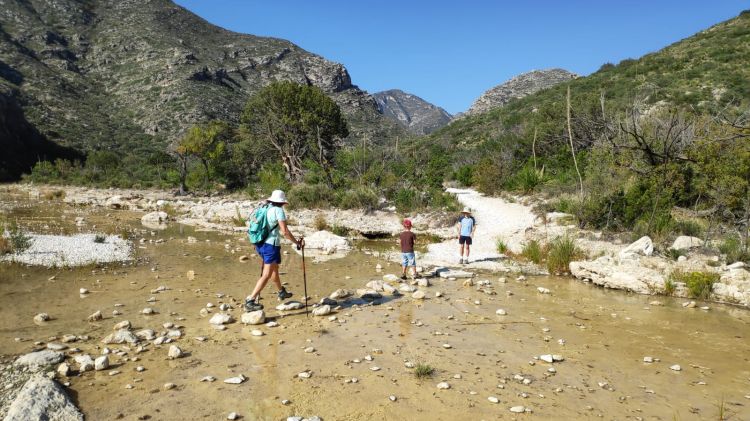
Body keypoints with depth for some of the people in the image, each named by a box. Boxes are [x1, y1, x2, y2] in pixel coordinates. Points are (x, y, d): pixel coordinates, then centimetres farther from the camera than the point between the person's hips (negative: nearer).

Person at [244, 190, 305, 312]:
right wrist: (297, 242, -8)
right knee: (266, 275, -6)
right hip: (271, 245, -9)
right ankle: (250, 301, -13)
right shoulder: (278, 210, -11)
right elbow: (285, 231, -17)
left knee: (274, 268, 26)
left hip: (260, 244, 9)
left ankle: (281, 292, 44)